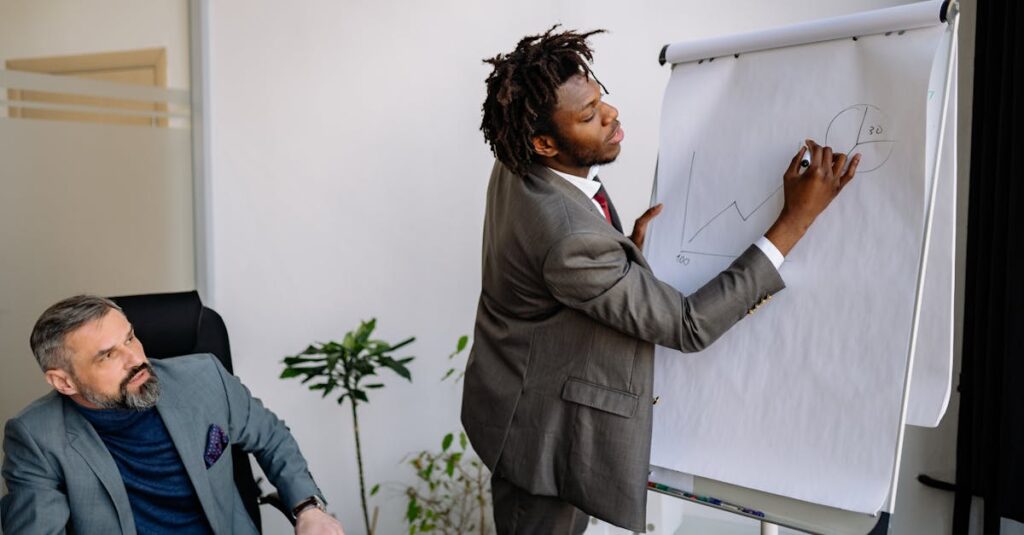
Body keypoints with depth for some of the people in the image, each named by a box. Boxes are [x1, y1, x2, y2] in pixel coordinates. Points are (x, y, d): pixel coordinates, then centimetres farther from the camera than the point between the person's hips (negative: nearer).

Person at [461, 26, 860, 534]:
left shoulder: (519, 169, -7)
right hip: (545, 428, -9)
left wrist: (630, 247, -11)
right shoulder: (567, 237, -36)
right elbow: (688, 325, -28)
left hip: (528, 401, 9)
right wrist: (797, 216, -29)